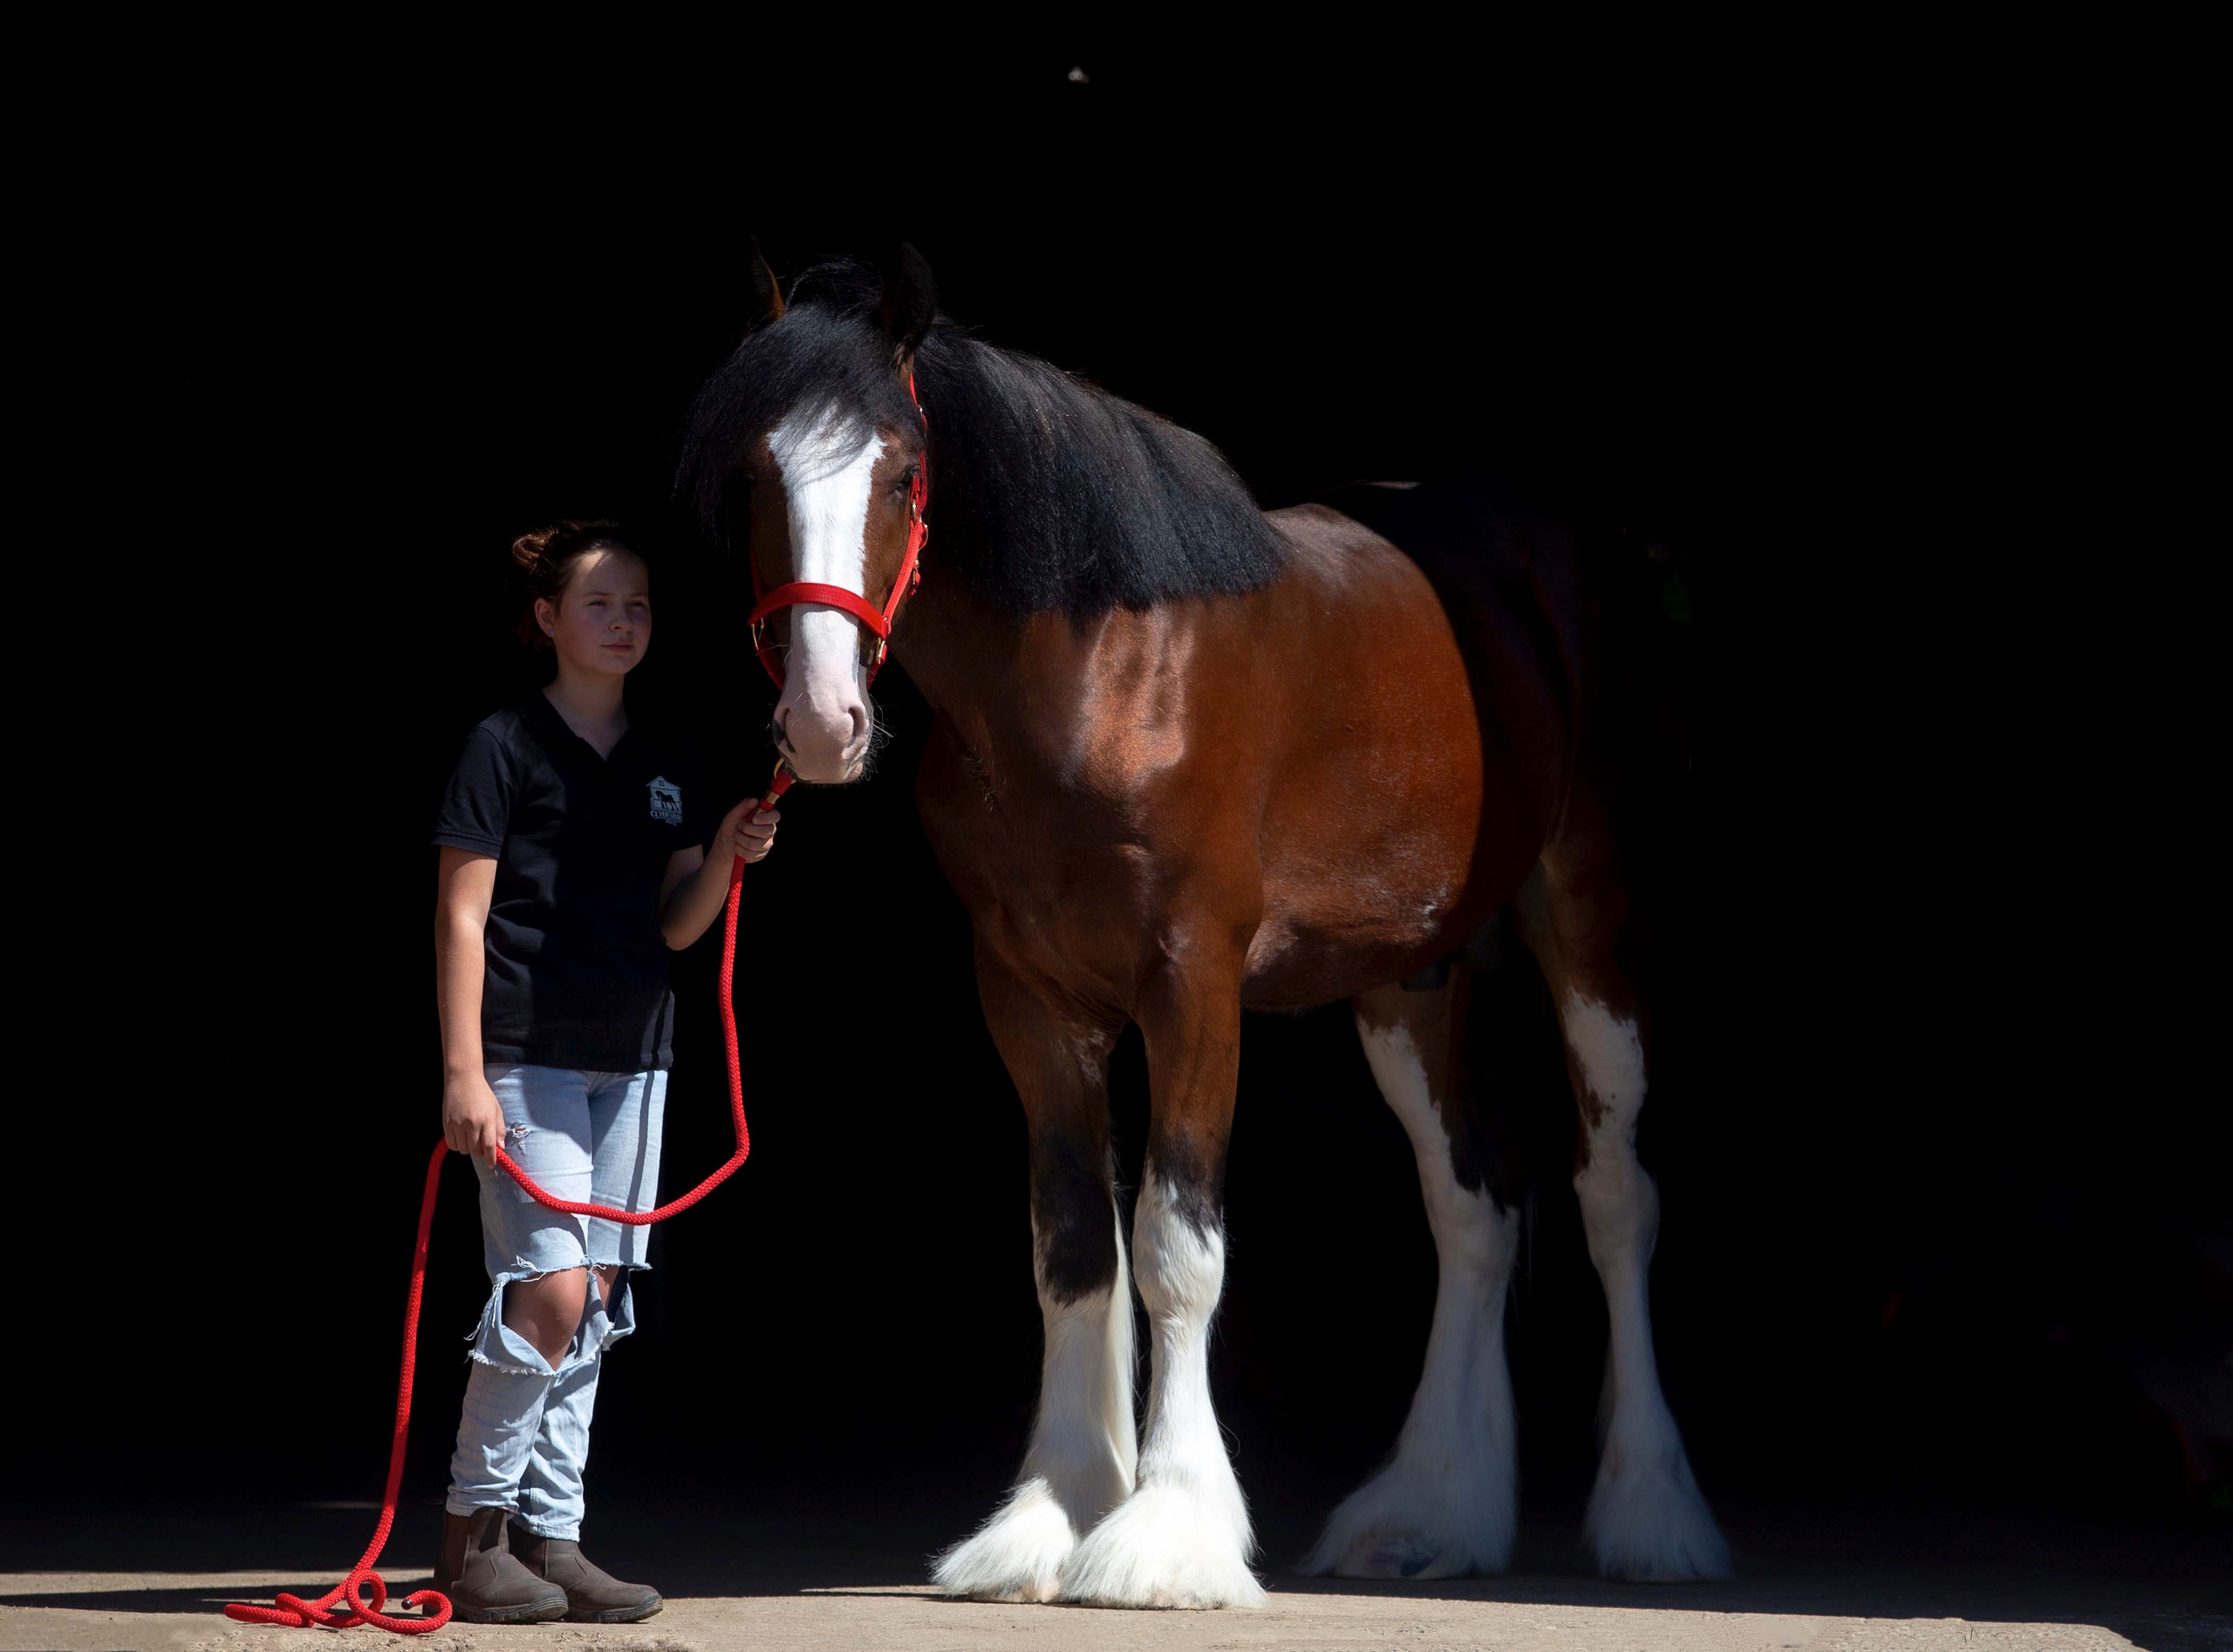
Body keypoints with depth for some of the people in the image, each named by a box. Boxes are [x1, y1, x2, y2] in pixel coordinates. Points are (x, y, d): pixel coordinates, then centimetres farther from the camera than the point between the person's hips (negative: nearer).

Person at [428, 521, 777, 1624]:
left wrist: (725, 858, -6)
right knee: (549, 1290, -14)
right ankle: (473, 1533, -2)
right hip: (528, 1055, -7)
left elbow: (675, 926, 14)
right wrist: (463, 1073, -14)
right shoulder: (506, 747, -4)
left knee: (597, 1299, 6)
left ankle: (550, 1538, 11)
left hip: (631, 1057, 7)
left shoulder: (669, 767, 14)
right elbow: (460, 917, -7)